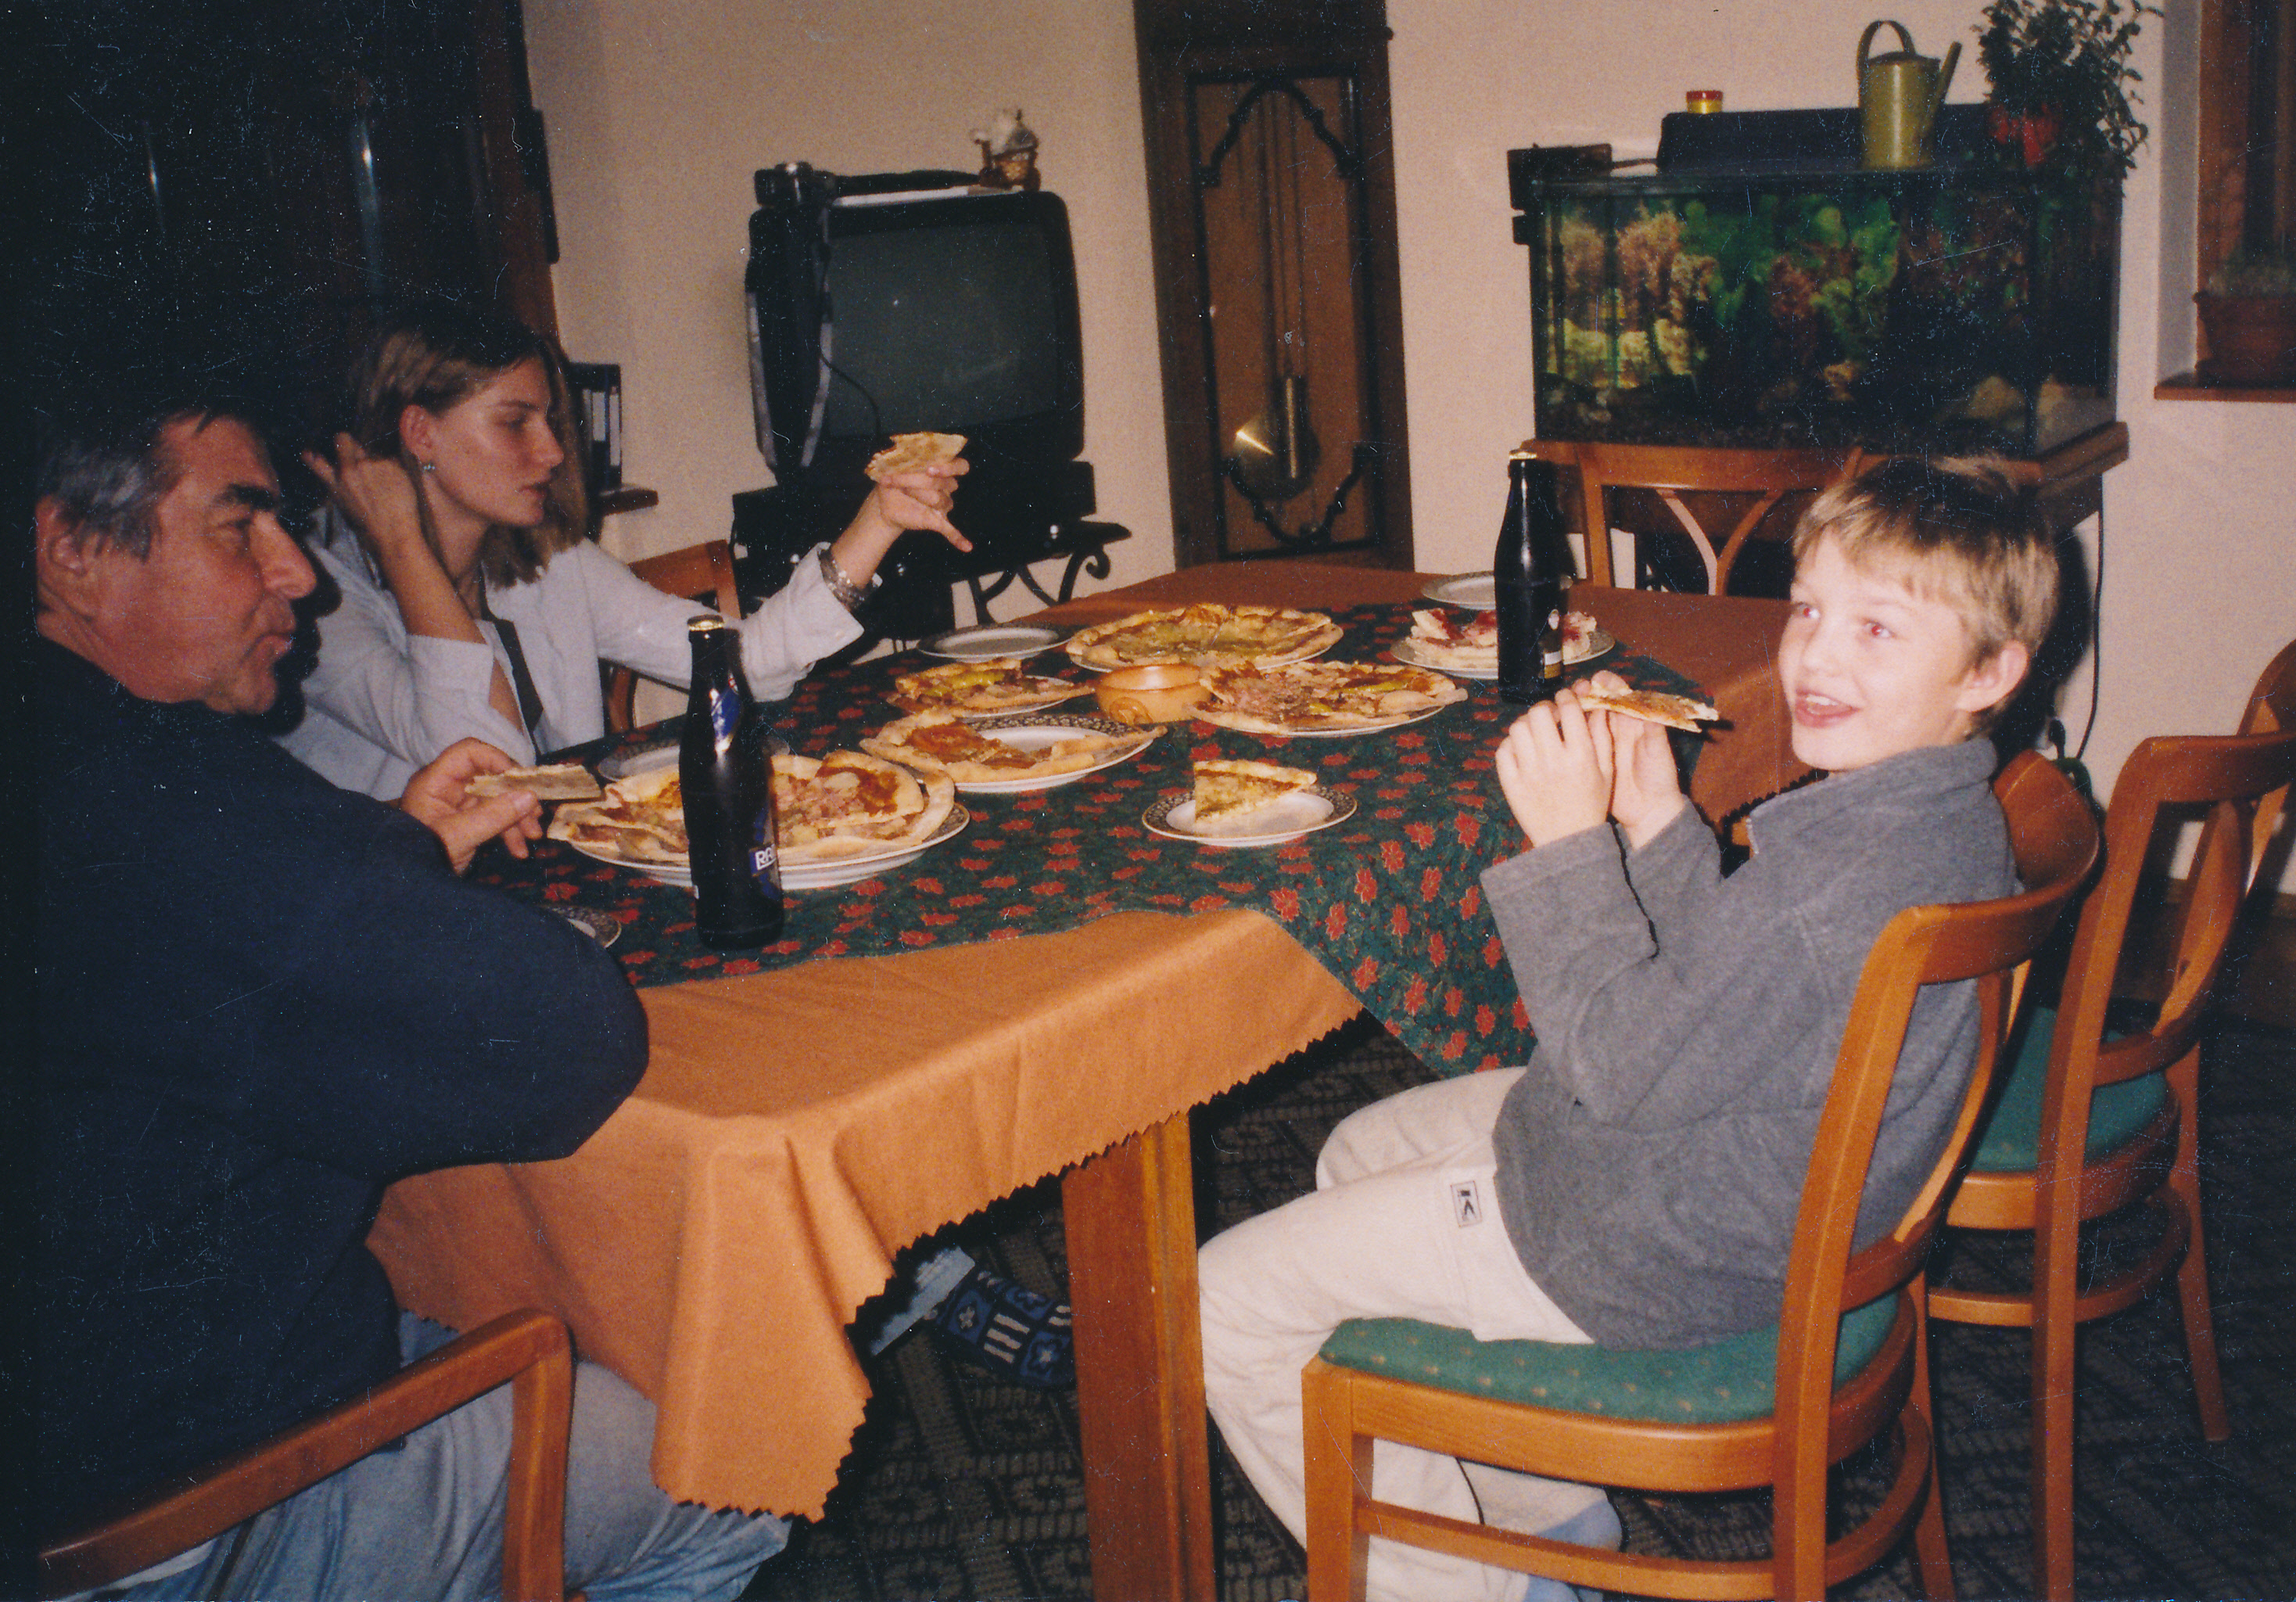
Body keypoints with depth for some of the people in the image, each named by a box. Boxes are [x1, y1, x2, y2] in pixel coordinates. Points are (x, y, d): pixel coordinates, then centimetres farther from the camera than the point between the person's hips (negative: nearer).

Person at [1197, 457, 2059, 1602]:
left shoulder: (1860, 875, -33)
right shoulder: (1934, 817, -1)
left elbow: (1620, 1065, -26)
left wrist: (1571, 841, -21)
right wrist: (1657, 823, -3)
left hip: (1664, 1253, -11)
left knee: (1228, 1303, -5)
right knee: (1360, 1154, 28)